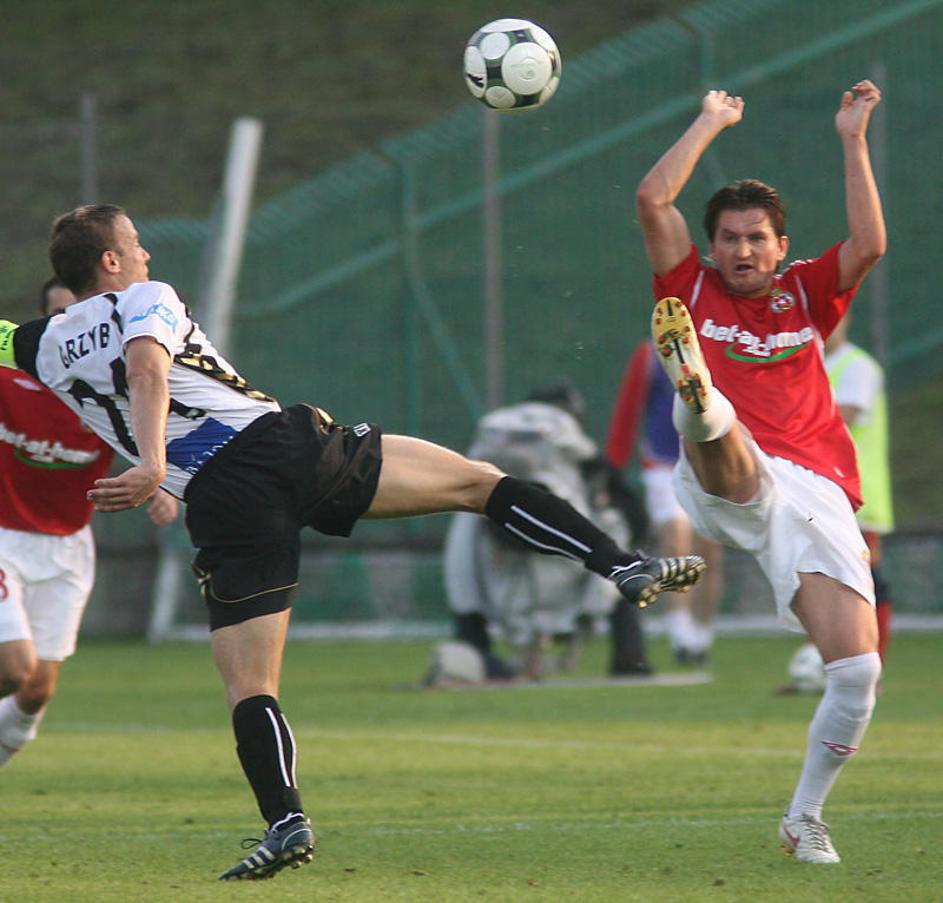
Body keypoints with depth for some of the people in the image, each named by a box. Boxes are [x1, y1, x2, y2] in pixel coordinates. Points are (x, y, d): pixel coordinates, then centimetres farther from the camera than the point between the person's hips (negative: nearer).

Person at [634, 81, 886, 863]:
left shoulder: (805, 294, 24)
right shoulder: (693, 289, 19)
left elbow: (869, 245, 6)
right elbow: (653, 200, 9)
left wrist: (853, 140, 5)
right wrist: (712, 123, 16)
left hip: (815, 496, 2)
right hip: (727, 483, -2)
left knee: (858, 669, -9)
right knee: (716, 432, -39)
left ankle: (806, 817, 9)